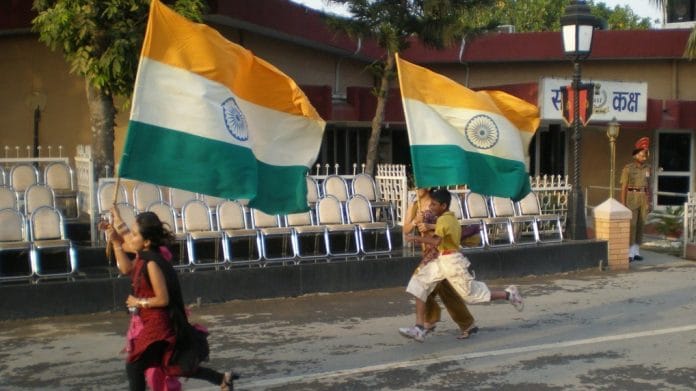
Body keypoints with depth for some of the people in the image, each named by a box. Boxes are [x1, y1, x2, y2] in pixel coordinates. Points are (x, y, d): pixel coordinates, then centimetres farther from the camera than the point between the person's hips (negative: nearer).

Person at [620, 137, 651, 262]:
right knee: (631, 226, -9)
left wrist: (649, 203, 8)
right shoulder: (627, 168, -9)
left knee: (640, 226, 6)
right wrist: (623, 205, -12)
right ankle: (630, 254, -5)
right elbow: (624, 187, -8)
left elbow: (648, 186, 11)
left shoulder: (647, 168, 7)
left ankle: (636, 252, 14)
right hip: (631, 199, -5)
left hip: (643, 200, 5)